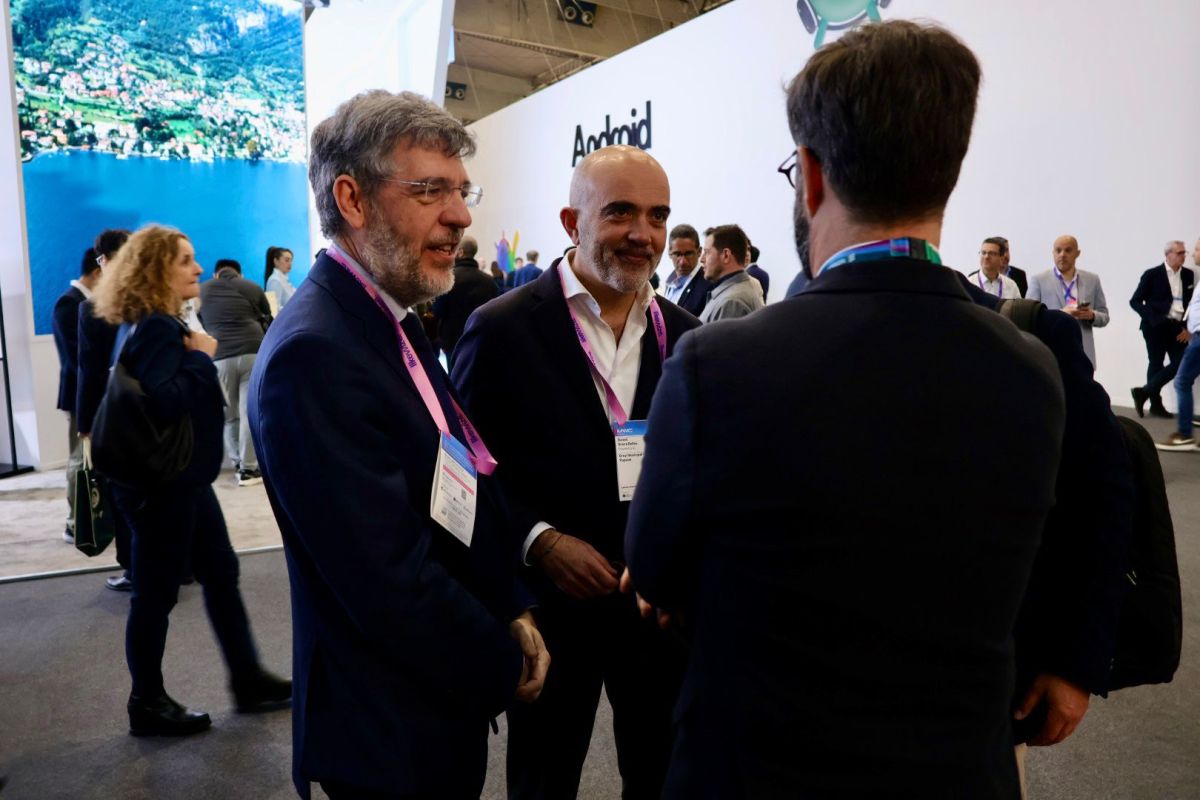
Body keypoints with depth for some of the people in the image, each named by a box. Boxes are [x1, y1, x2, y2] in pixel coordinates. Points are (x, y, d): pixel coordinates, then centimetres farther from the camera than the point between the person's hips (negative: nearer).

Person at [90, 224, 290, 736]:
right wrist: (201, 356, -20)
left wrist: (196, 355, 2)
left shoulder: (157, 324, 12)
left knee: (221, 574, 15)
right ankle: (147, 704, 21)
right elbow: (163, 402, -31)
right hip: (160, 484, -11)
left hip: (182, 478, 11)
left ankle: (247, 680, 27)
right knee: (156, 593, 4)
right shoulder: (156, 328, -20)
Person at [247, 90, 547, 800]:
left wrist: (514, 612, -1)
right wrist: (506, 667, -13)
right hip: (392, 737, -8)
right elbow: (388, 581, -27)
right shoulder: (314, 353, -26)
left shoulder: (398, 323, 3)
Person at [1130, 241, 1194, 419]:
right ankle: (1156, 404, 10)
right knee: (1156, 364, 1)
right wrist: (1151, 318, -16)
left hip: (1178, 327, 5)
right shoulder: (1152, 274, -5)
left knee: (1181, 363, -3)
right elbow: (1135, 301, -5)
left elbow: (1192, 303, 12)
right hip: (1156, 326, -5)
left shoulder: (1189, 275, 9)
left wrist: (1188, 328, 3)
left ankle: (1145, 391, 7)